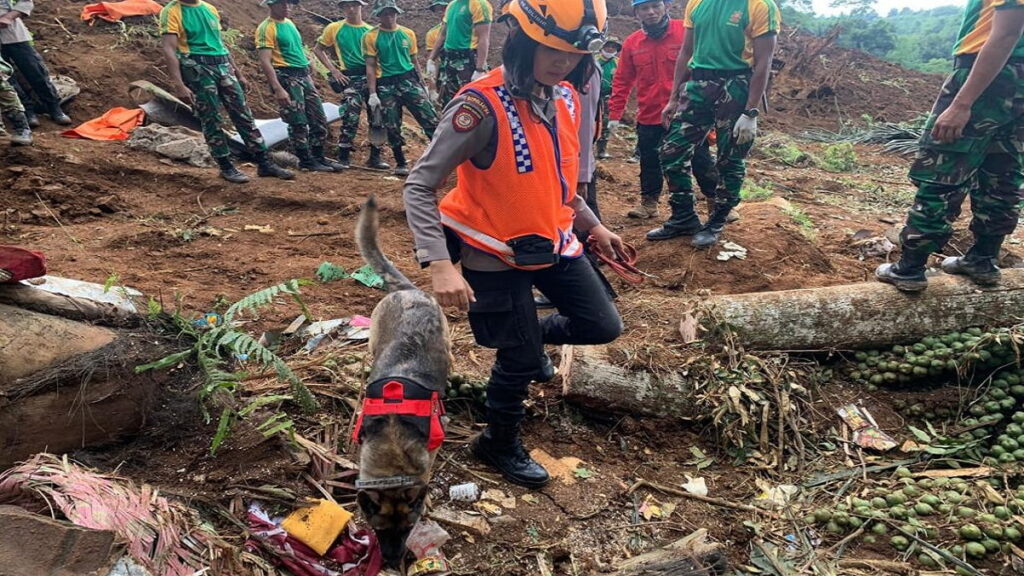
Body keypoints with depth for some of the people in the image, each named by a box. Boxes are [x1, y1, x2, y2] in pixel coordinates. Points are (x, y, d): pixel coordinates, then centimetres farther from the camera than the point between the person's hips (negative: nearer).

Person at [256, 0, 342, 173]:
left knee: (319, 120, 8)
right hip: (286, 77, -8)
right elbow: (265, 62, -17)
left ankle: (318, 157, 18)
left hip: (303, 76, 8)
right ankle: (305, 161, 5)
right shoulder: (266, 28, -10)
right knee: (299, 123, -5)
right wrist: (278, 89, -25)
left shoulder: (289, 23, 15)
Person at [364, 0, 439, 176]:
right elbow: (370, 66, -2)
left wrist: (422, 85, 15)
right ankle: (401, 164, 12)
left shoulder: (408, 33, 10)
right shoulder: (371, 37, 1)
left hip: (409, 80, 2)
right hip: (386, 85, -2)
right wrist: (372, 93, -8)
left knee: (430, 119, -7)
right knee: (392, 127, 1)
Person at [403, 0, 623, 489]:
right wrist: (441, 264, -34)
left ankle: (529, 335, 39)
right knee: (521, 363, 4)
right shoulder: (482, 106, -25)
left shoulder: (566, 98, -1)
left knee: (603, 327, 10)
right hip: (496, 256, -7)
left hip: (553, 242, 7)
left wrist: (592, 225, 16)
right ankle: (499, 444, 33)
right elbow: (419, 187, -24)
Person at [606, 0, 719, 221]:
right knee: (649, 164, 13)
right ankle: (648, 203, 30)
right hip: (649, 118, 3)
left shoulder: (686, 32, -7)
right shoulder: (631, 43, 4)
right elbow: (622, 81, 8)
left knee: (701, 161, 5)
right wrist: (614, 114, 4)